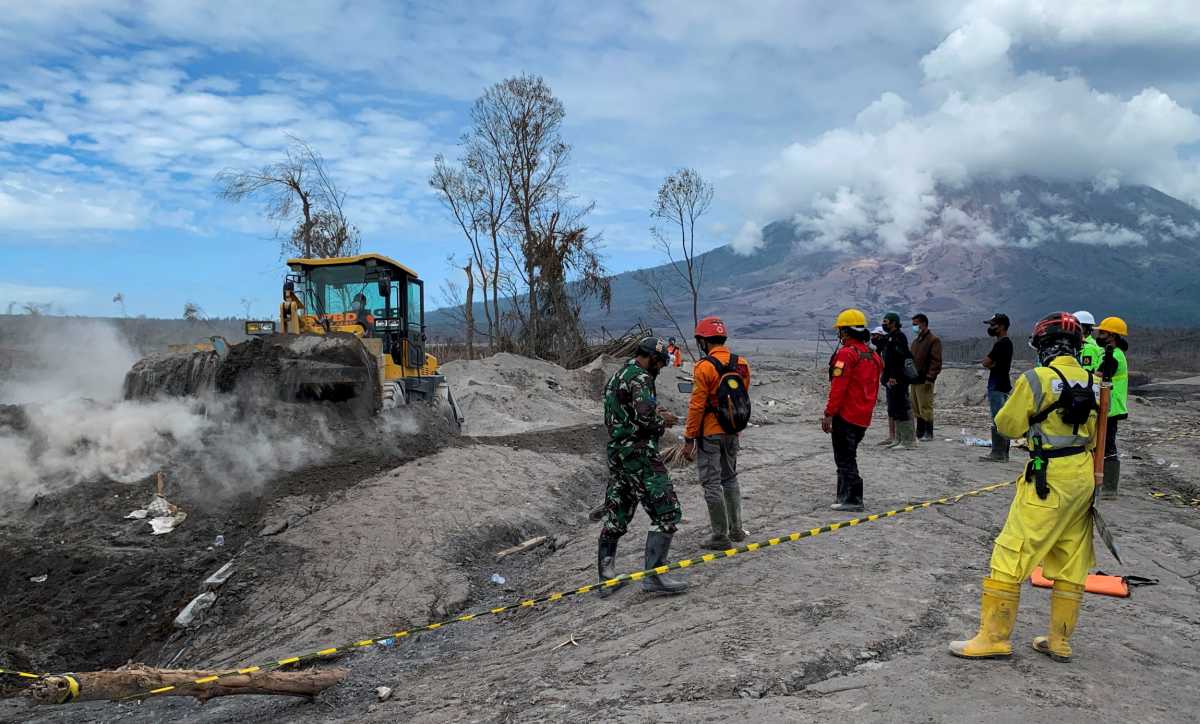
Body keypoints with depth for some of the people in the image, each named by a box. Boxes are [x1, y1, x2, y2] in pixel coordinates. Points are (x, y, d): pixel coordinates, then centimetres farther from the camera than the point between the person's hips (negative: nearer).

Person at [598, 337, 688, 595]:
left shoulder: (616, 377, 18)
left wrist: (656, 414, 13)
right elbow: (645, 415, -25)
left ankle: (606, 575, 19)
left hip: (616, 453, 10)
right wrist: (662, 421, -6)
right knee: (666, 513, -5)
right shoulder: (640, 378, -12)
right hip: (639, 454, -10)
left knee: (616, 516, 14)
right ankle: (654, 575, -7)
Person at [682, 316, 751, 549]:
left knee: (712, 483, 2)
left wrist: (689, 438, -10)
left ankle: (721, 536, 8)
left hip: (709, 434, -7)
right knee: (730, 478, 21)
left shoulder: (704, 367, -18)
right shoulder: (742, 364, 3)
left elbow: (696, 406, -17)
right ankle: (736, 529, 28)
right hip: (732, 432, 7)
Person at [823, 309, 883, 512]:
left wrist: (829, 414, -16)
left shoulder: (846, 353, -14)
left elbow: (838, 387, -19)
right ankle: (845, 496, 23)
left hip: (846, 415, -9)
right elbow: (874, 390, 19)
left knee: (845, 458, -2)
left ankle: (853, 499, -1)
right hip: (863, 418, 9)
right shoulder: (873, 356, 14)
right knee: (848, 456, 18)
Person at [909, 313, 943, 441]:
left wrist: (929, 378, -20)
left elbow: (936, 361, -14)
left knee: (925, 408, -5)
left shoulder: (933, 340, -7)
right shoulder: (915, 341, 20)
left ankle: (928, 434, 1)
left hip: (924, 381, -9)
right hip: (914, 380, 9)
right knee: (916, 409, 11)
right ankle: (920, 432, 18)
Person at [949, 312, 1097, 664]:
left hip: (1049, 479, -7)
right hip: (1084, 477, 7)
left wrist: (1021, 404, 12)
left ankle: (994, 637, 1)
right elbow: (1094, 433, 16)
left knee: (1012, 555, -2)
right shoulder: (1091, 382, 5)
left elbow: (1008, 425, -5)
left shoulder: (1037, 379, -14)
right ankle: (1060, 641, 23)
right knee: (1071, 563, 13)